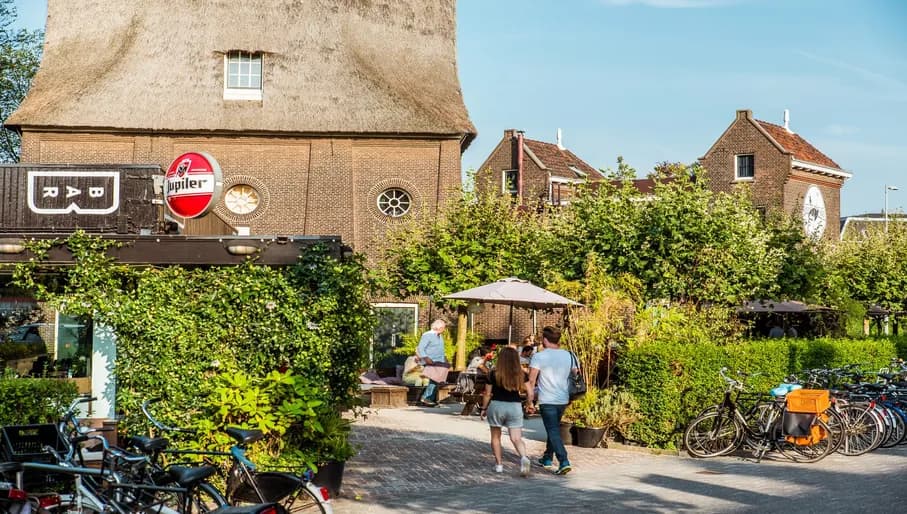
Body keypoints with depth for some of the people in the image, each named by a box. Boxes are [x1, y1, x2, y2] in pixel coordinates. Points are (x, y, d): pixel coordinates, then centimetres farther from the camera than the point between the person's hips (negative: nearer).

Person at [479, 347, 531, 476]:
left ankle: (499, 464, 16)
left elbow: (487, 394, -4)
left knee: (495, 436, 16)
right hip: (515, 407, 1)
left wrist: (484, 409, 7)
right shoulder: (520, 375, -4)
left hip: (496, 405, -1)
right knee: (516, 438, -2)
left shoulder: (494, 374, -9)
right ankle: (524, 457, -27)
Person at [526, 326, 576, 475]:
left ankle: (564, 462, -17)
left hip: (547, 401, -6)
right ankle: (547, 459, 30)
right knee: (554, 428, 21)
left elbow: (531, 382, -12)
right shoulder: (568, 355, 5)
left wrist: (529, 402, -5)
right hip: (563, 400, 6)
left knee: (554, 432, -5)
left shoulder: (539, 357, -10)